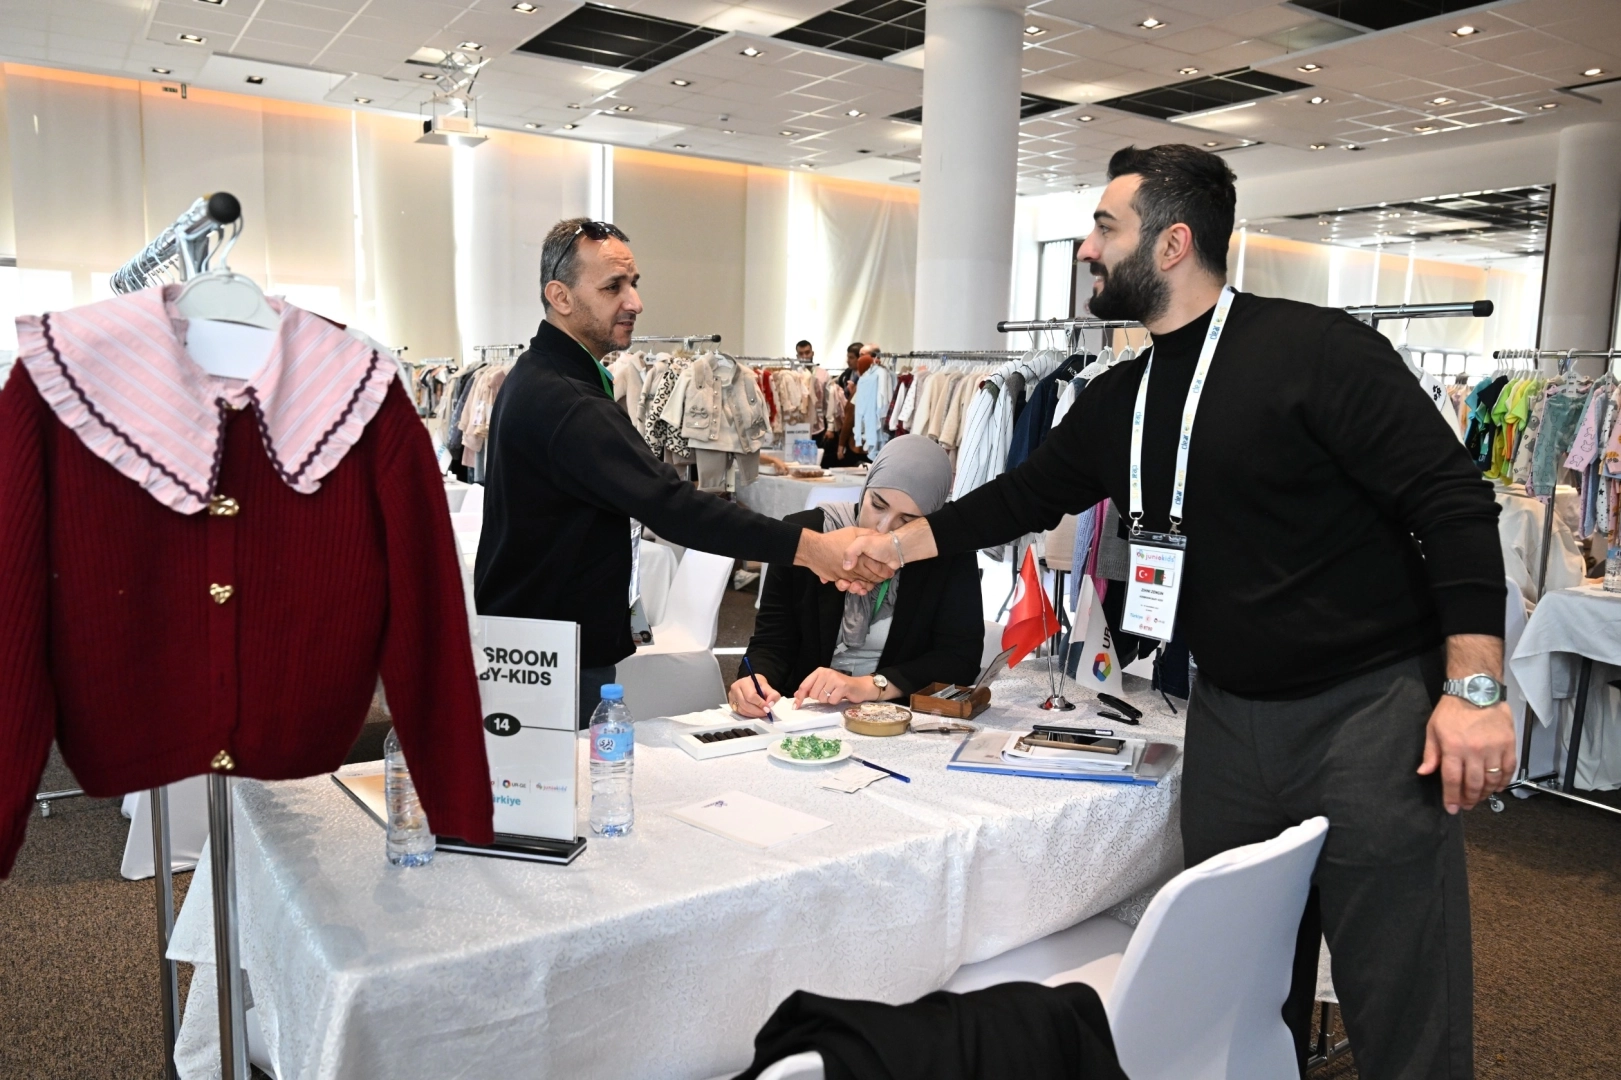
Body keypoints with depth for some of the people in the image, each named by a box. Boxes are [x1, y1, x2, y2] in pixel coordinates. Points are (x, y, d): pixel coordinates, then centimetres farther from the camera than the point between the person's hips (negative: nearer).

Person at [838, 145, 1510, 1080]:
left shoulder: (1312, 349, -13)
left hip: (1372, 709, -6)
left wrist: (1476, 687, -20)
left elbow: (1453, 504, -14)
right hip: (1230, 715, 6)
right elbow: (1028, 495, 20)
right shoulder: (1122, 399, 8)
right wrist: (900, 544, 21)